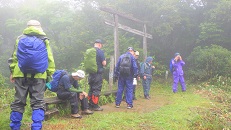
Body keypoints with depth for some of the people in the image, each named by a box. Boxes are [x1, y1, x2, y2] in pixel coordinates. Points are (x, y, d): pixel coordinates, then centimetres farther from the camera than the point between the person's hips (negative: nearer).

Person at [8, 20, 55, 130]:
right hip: (39, 75, -1)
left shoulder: (20, 39, 9)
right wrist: (49, 73, 6)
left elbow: (14, 57, 8)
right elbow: (50, 59, 3)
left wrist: (12, 71, 13)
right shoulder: (44, 40, 7)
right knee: (38, 103, 3)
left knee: (18, 102, 9)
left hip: (21, 74, 1)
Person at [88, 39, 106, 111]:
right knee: (97, 90, -2)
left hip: (91, 73, 7)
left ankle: (90, 105, 20)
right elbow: (104, 63, -12)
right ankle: (95, 106, 1)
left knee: (91, 89, 14)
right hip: (98, 73, -7)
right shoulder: (100, 51, -11)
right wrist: (105, 60, 8)